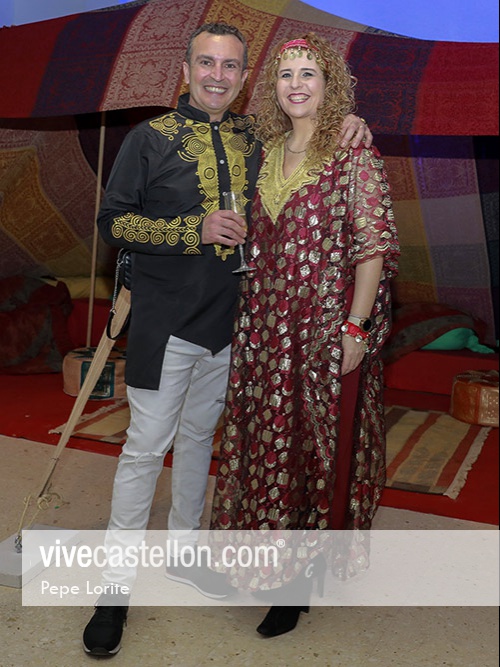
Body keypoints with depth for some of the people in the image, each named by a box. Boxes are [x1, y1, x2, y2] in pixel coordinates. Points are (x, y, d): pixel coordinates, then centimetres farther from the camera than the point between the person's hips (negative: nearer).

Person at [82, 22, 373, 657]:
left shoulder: (255, 139, 8)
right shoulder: (150, 138, -3)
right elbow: (112, 220, -7)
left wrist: (346, 126, -1)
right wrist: (194, 229, -18)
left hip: (228, 319, 5)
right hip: (165, 320, -4)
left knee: (199, 435, 16)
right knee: (147, 444, -2)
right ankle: (116, 583, 14)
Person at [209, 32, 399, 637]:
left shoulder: (355, 154, -7)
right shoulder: (268, 154, 11)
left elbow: (375, 244, -11)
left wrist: (355, 328, -17)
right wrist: (249, 314, 11)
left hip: (328, 322, -6)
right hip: (267, 324, 6)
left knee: (319, 438, 4)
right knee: (267, 433, 14)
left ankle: (301, 577, 21)